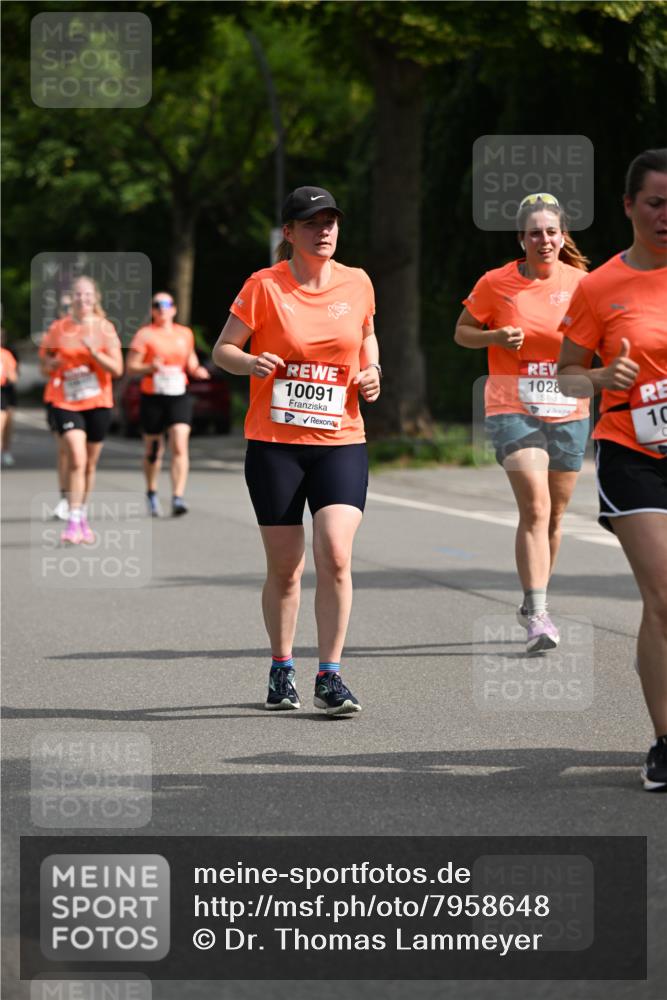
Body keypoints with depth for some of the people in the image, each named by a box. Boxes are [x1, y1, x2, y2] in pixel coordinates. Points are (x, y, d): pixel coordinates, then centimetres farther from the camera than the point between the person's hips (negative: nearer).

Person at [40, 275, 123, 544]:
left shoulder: (105, 328, 0)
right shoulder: (58, 328, 2)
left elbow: (117, 369, -6)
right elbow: (45, 365, 11)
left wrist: (94, 352, -21)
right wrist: (55, 363, -12)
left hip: (98, 403, 1)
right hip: (66, 402, -1)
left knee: (90, 464, 9)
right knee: (77, 459, -18)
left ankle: (83, 516, 26)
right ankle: (73, 521, -18)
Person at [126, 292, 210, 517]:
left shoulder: (185, 334, 11)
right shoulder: (144, 334, -1)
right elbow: (130, 367, -4)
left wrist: (197, 370, 3)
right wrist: (150, 367, -21)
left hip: (179, 397, 2)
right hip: (152, 397, -2)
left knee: (180, 446, -14)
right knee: (153, 450, 9)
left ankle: (178, 498, -18)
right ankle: (151, 494, 32)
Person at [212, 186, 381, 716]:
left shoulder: (357, 283, 4)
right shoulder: (265, 286, -5)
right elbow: (222, 350, 0)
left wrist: (371, 372, 3)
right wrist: (250, 363, -21)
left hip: (341, 441, 2)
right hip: (274, 443, -1)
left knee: (336, 556, -14)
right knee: (284, 567, 4)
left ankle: (330, 676, -6)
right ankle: (282, 671, 24)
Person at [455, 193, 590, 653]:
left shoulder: (581, 283, 2)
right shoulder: (496, 283, -3)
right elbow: (462, 331, 8)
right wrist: (496, 337, -12)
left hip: (569, 412, 3)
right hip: (513, 409, -3)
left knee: (555, 514, 11)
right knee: (535, 507, -19)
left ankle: (533, 606, 30)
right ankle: (538, 614, -22)